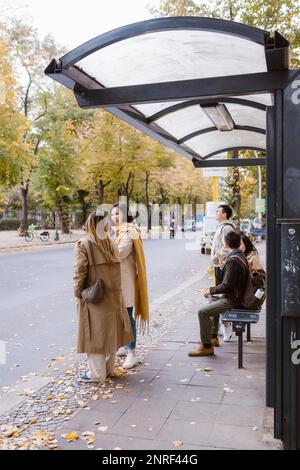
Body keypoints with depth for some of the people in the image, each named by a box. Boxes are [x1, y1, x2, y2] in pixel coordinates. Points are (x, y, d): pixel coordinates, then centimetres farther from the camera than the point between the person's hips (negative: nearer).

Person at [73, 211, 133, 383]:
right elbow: (116, 269, 2)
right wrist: (112, 288, 9)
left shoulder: (83, 244, -11)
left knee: (95, 333, 4)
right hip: (113, 296, 5)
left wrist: (78, 293, -4)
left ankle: (97, 373, 12)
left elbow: (80, 272, -15)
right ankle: (109, 368, 29)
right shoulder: (111, 243, 4)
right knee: (110, 331, 16)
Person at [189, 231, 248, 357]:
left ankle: (206, 346, -10)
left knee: (203, 312, -15)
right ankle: (212, 337, 34)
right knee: (212, 301, 29)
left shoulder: (233, 260, -23)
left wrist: (211, 290, -9)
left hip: (232, 300, -11)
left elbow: (226, 286, -24)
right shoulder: (241, 256, 8)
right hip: (237, 296, 11)